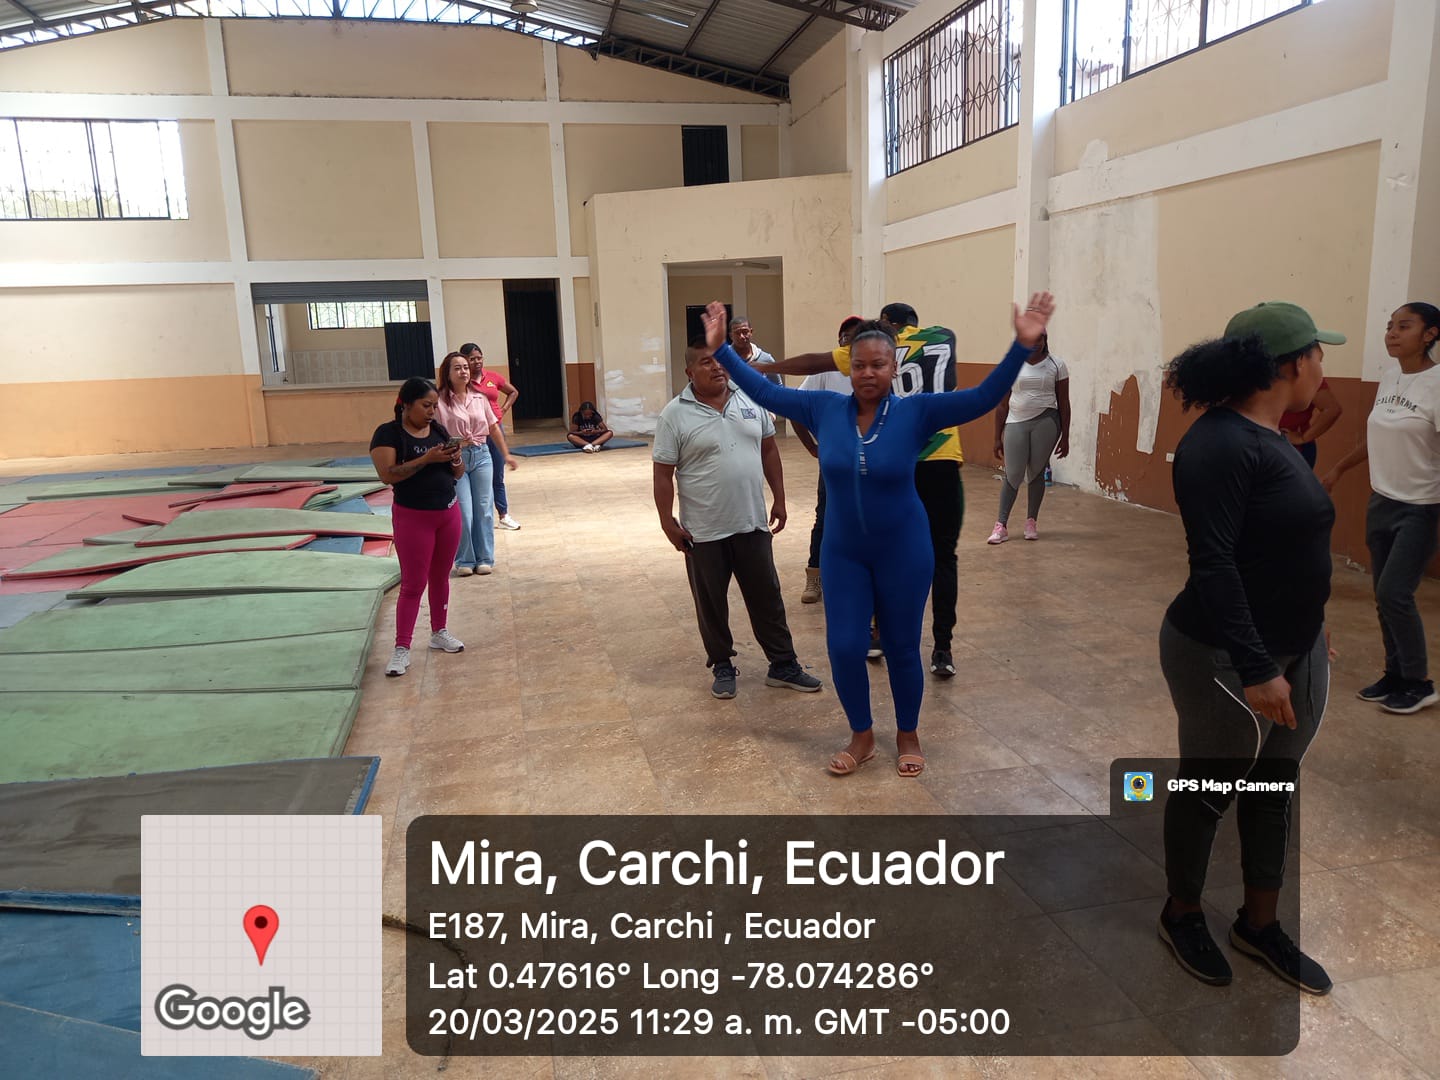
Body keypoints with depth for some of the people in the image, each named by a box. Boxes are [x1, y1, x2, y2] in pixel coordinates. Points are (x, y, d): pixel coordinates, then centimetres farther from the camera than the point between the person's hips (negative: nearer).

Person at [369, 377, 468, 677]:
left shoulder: (438, 429, 6)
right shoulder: (388, 433, -10)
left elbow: (458, 474, 10)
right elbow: (387, 475, -22)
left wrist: (455, 459, -13)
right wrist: (427, 459, -26)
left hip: (449, 513, 5)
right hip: (413, 517, -5)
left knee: (441, 577, 15)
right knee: (413, 584, -3)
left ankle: (439, 632, 30)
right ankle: (402, 648, 4)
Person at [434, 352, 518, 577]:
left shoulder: (479, 398, 6)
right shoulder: (441, 401, -8)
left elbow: (493, 427, 14)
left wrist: (506, 455, 15)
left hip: (481, 456, 4)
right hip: (455, 459, -4)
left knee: (484, 510, 8)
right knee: (463, 513, -2)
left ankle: (484, 559, 20)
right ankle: (465, 561, 14)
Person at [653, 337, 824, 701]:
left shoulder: (751, 401, 3)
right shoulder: (675, 415, -9)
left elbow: (769, 451, 11)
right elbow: (663, 474, -7)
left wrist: (779, 500, 9)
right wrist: (668, 522, -10)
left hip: (753, 523, 3)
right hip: (704, 531, -3)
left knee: (767, 598, 11)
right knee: (711, 603, 10)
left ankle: (783, 665, 23)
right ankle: (722, 666, 27)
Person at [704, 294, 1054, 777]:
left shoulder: (916, 411, -13)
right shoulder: (824, 409, -6)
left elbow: (984, 398, -20)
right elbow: (765, 392, 0)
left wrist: (1022, 346, -31)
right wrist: (721, 349, -3)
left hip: (903, 552, -2)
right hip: (842, 553, 2)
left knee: (901, 649, 10)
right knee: (844, 648, 3)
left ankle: (908, 736, 34)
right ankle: (862, 736, 28)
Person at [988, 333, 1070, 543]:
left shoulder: (1056, 365, 2)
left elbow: (1063, 403, 5)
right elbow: (1002, 404, 6)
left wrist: (1065, 436, 3)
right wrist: (998, 437, 5)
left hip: (1046, 422, 0)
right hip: (1016, 423, 0)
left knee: (1036, 472, 5)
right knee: (1013, 475, -2)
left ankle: (1031, 522, 18)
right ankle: (1001, 526, 2)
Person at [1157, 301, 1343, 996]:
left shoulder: (1270, 438, 8)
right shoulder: (1220, 444, -22)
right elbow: (1211, 564, -26)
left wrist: (1305, 632, 18)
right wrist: (1254, 669, -26)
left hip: (1297, 649, 9)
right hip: (1226, 657, -9)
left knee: (1274, 788, 18)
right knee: (1208, 789, 9)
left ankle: (1260, 925, 36)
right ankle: (1181, 916, 31)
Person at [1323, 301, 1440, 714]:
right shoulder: (1389, 378, 5)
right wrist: (1338, 469, 26)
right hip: (1381, 502, 7)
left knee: (1394, 593, -9)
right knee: (1384, 595, 10)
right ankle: (1395, 674, 24)